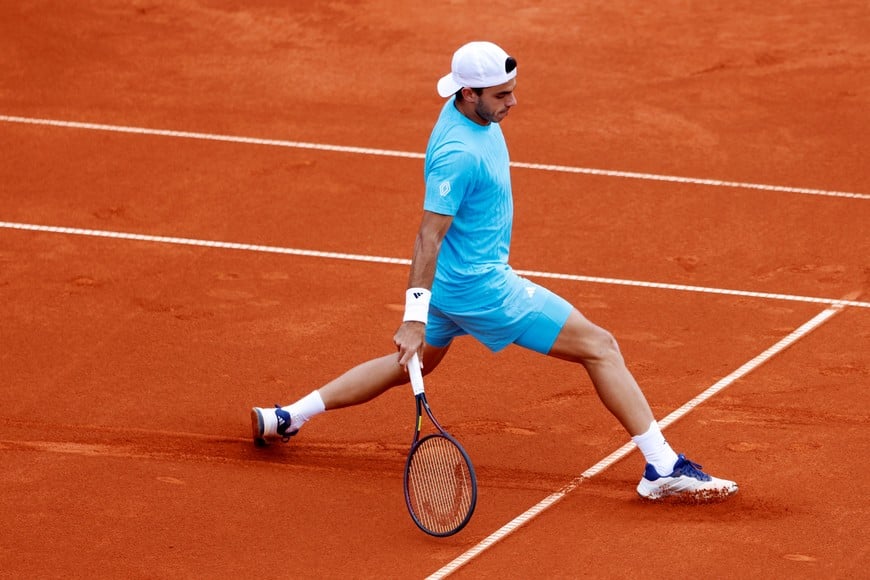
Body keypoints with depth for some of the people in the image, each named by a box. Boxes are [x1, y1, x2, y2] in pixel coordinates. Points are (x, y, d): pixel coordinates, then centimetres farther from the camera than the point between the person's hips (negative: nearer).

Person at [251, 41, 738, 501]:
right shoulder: (460, 153, -28)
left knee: (415, 363, 29)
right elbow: (429, 238, -28)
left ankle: (286, 419, 32)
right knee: (600, 348, -6)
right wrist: (414, 319, -30)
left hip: (452, 285, 10)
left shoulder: (472, 114, 1)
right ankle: (664, 468, -7)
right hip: (481, 287, -10)